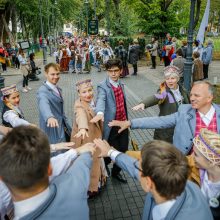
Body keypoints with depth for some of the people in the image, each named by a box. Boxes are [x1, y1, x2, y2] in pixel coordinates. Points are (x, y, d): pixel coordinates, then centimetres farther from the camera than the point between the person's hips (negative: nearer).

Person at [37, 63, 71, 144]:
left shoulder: (58, 89, 10)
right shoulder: (43, 91, -17)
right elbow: (44, 105, -39)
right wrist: (49, 117, -58)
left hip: (63, 128, 8)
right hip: (52, 130, -8)